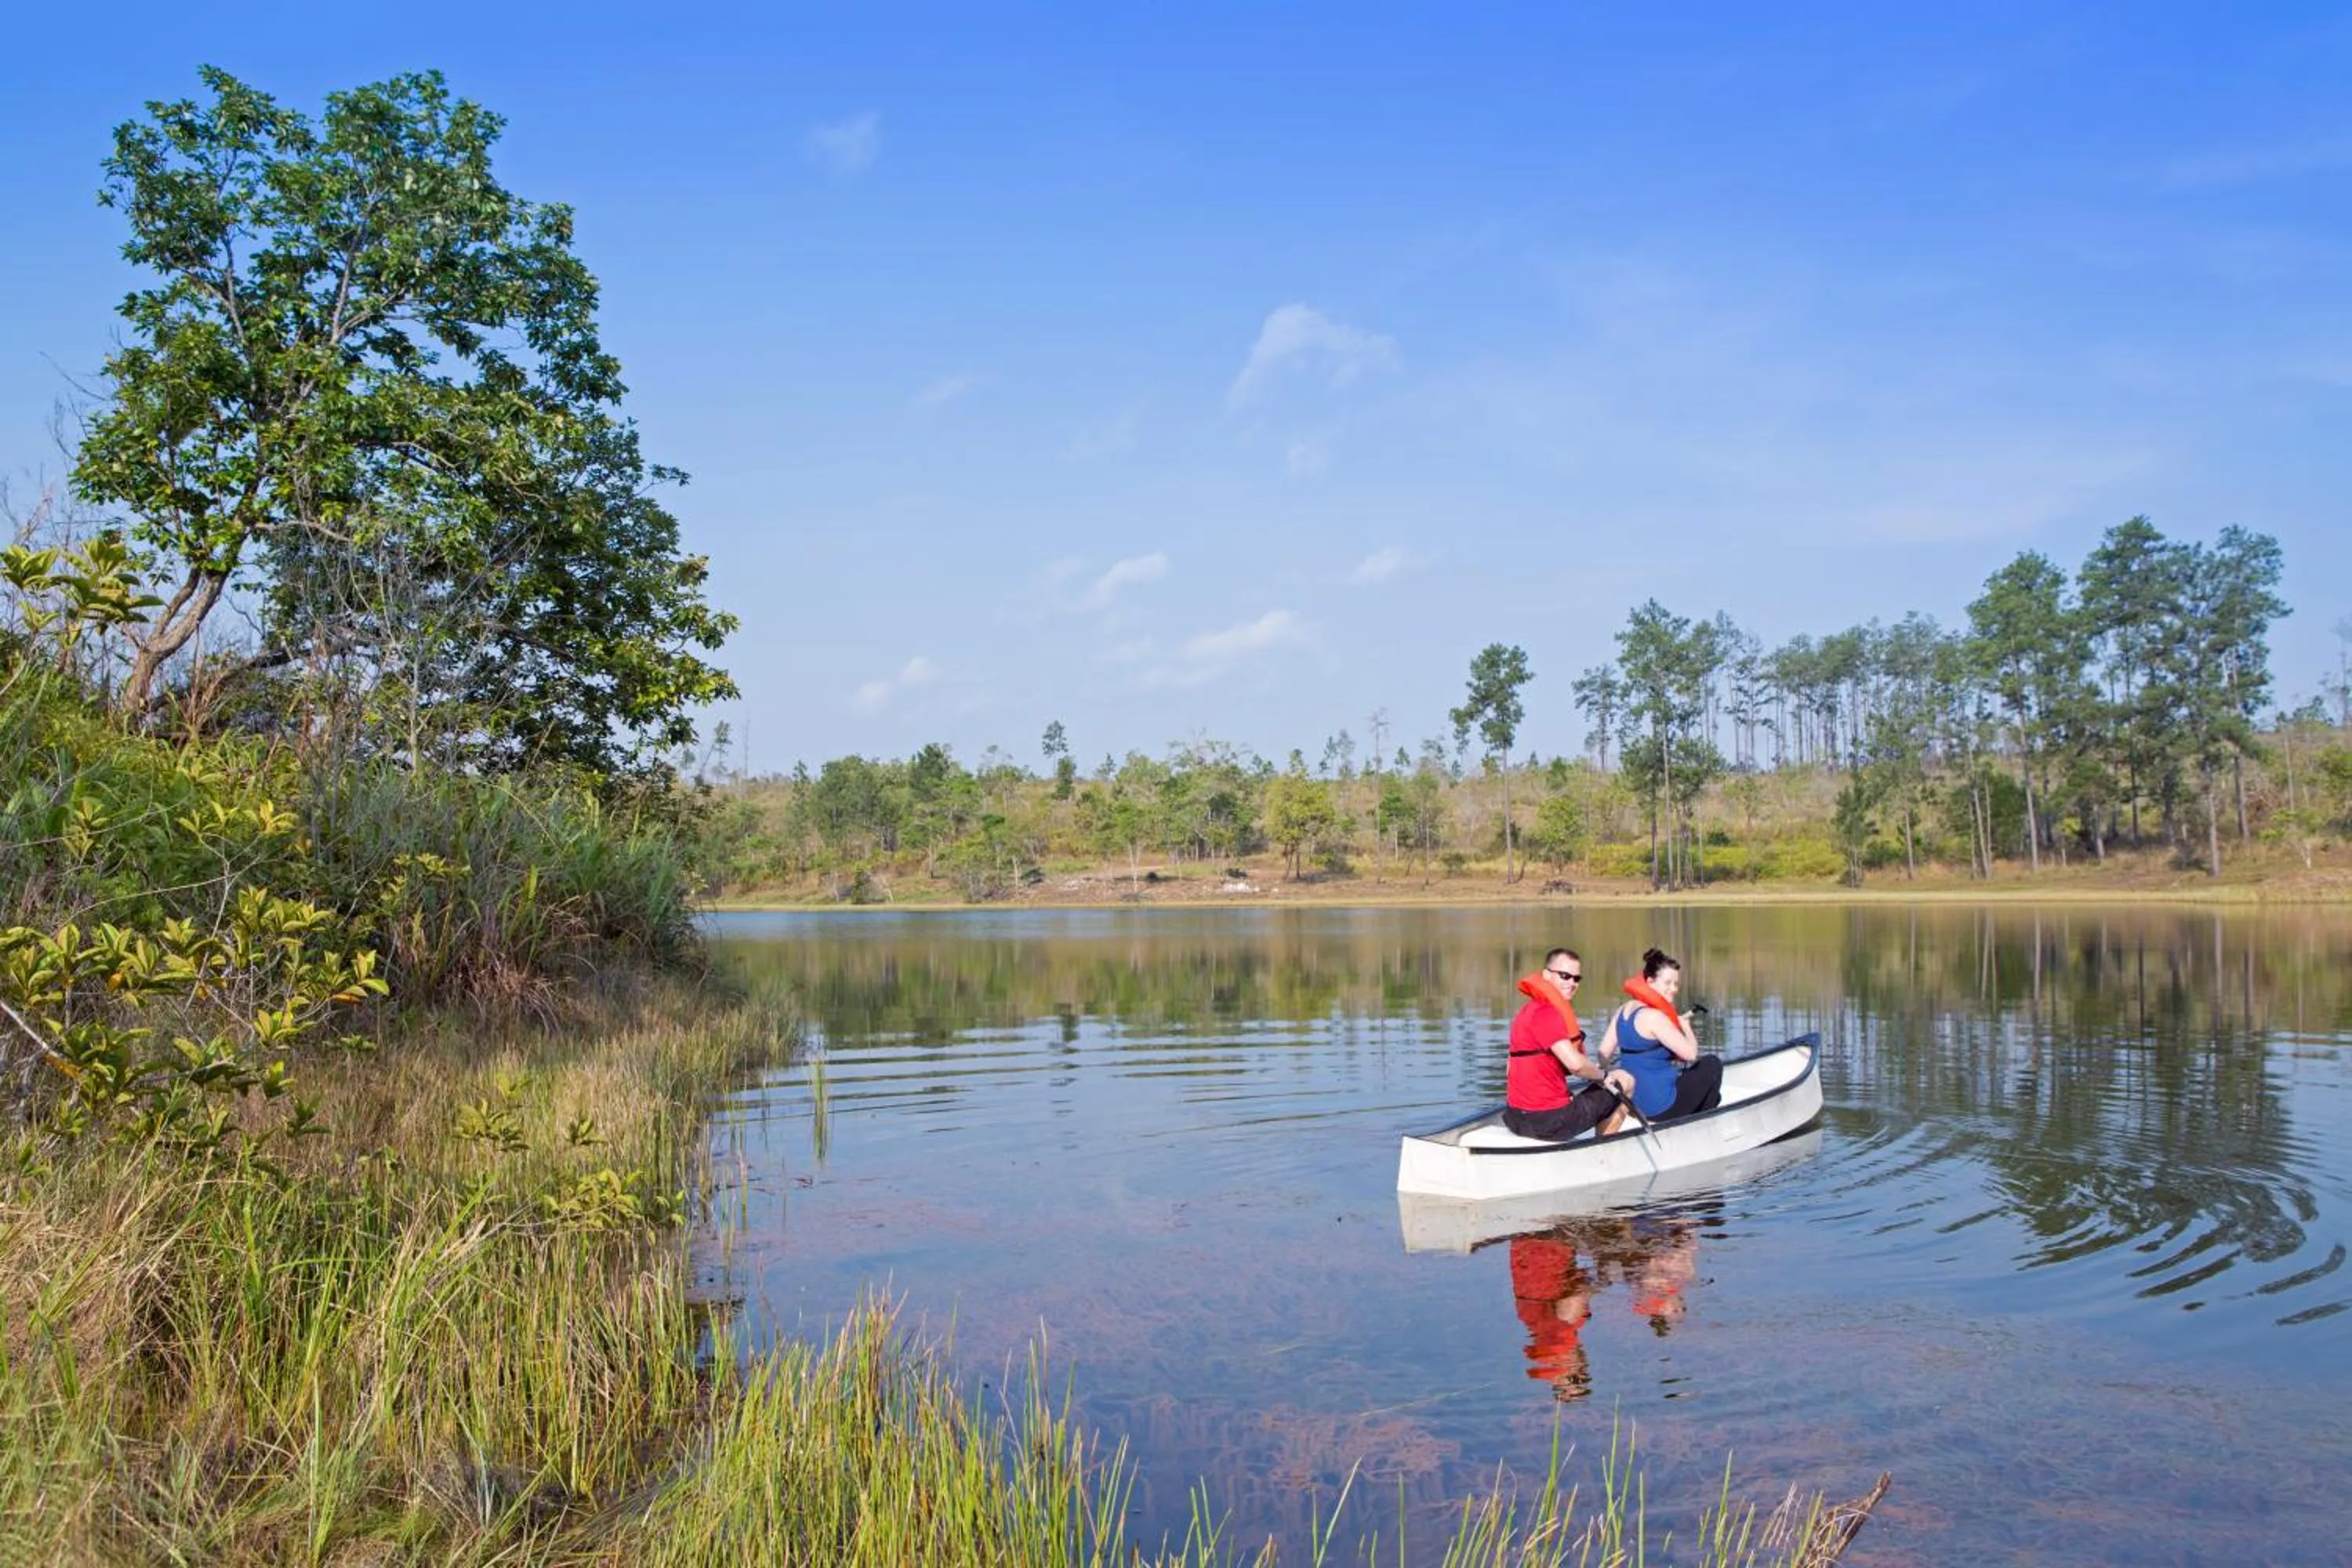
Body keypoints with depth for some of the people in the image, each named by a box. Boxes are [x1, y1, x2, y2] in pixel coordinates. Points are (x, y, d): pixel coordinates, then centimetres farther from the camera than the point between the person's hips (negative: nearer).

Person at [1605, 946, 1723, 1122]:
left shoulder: (1622, 1012, 5)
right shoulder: (1654, 1017, -20)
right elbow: (1690, 1053, -20)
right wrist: (1685, 1026, -3)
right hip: (1661, 1109, -9)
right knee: (1713, 1064, 15)